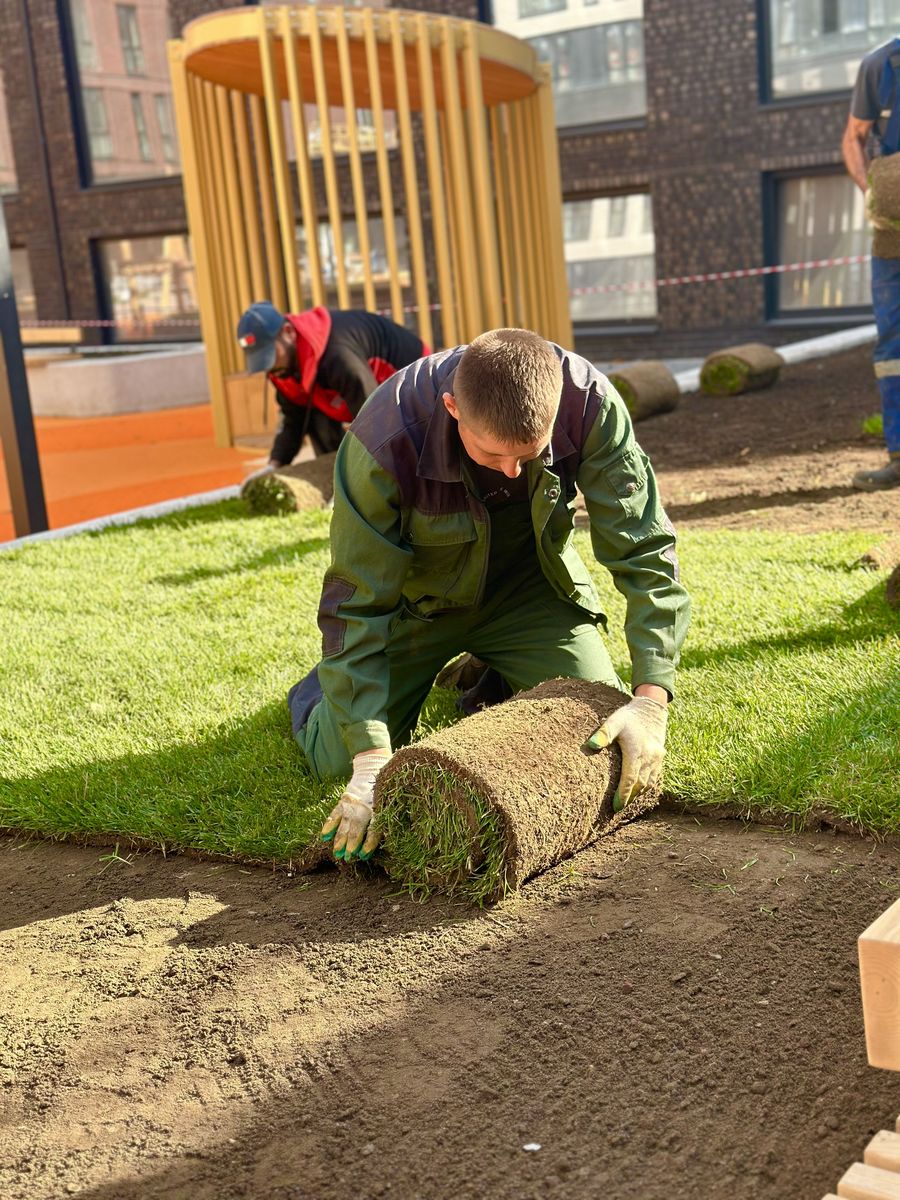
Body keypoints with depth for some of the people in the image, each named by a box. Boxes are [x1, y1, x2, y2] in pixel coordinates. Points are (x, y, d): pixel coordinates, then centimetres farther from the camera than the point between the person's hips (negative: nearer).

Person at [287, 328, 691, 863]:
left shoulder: (590, 404, -31)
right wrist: (371, 763, -35)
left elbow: (644, 550, -24)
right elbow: (356, 602, -30)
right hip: (420, 596, -2)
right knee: (336, 760, -9)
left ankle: (487, 675, 22)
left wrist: (651, 698, -32)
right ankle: (328, 683, 26)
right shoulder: (384, 443, -37)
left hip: (528, 584, 2)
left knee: (606, 742, -6)